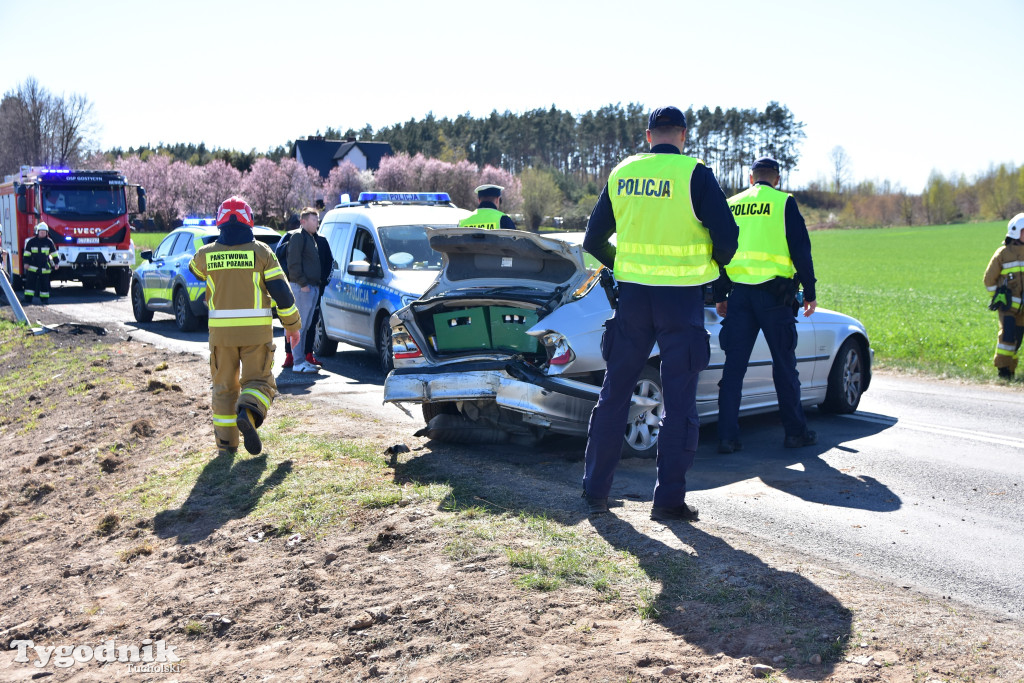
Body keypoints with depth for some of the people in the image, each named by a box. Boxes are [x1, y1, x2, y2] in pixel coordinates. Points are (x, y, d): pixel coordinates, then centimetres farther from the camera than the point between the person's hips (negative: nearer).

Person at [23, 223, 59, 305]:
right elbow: (27, 253, 6)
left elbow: (54, 253, 9)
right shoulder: (31, 241, 2)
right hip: (33, 266, 0)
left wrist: (56, 262, 7)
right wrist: (26, 262, 0)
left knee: (44, 284, 4)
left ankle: (44, 299, 13)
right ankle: (28, 299, 2)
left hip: (44, 267, 0)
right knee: (30, 282, -1)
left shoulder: (49, 242, 3)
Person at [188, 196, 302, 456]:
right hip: (256, 331, -2)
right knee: (259, 381, 8)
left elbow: (194, 270, 27)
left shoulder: (206, 254, 2)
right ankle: (248, 413, -22)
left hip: (221, 331, 2)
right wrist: (292, 324, 7)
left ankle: (226, 441, 15)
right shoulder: (261, 252, -3)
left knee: (224, 386, 15)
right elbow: (281, 291, -4)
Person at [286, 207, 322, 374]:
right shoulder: (298, 236, -8)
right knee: (299, 325, -8)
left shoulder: (311, 237, 22)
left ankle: (302, 360, 18)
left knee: (305, 326, 12)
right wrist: (302, 283, -19)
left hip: (312, 287, 10)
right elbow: (293, 263, -16)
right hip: (302, 287, -10)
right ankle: (298, 363, -9)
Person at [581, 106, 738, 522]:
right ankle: (669, 498, 7)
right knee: (679, 401, 5)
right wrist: (716, 262, 10)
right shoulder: (695, 175, -7)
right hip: (681, 299, -3)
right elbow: (726, 235, -11)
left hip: (633, 296, 4)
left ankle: (595, 491, 17)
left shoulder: (621, 175, 5)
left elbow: (594, 241, 10)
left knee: (614, 393, 12)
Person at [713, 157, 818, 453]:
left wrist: (720, 296, 19)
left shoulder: (731, 205, 12)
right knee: (784, 365, 7)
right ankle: (795, 431, 17)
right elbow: (801, 251, -3)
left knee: (734, 365, 4)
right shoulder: (784, 203, 0)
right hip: (774, 294, -3)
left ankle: (727, 436, 2)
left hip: (739, 293, 3)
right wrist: (809, 293, 3)